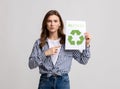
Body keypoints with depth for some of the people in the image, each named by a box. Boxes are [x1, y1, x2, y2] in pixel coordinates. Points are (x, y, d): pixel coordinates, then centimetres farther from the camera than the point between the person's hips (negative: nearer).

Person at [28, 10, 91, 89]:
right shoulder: (39, 43, 1)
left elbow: (83, 60, 0)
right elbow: (31, 64, -3)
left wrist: (87, 45, -12)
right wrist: (45, 54, -14)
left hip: (63, 81, 0)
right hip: (45, 81, 0)